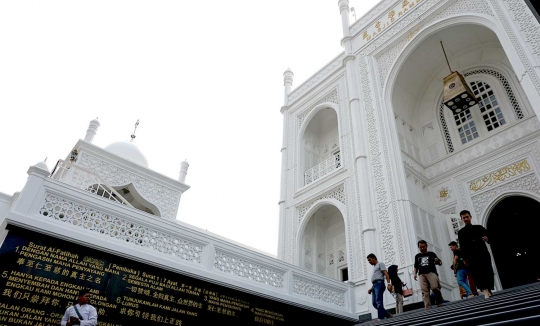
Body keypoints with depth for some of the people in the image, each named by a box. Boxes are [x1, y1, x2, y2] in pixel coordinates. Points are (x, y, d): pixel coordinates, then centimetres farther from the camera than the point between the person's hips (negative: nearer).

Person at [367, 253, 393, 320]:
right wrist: (371, 289, 20)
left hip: (379, 283, -9)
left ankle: (381, 318, -20)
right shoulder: (374, 267, 32)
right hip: (374, 285, 9)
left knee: (379, 302, -16)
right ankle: (388, 315, 6)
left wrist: (388, 283, -21)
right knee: (374, 303, 0)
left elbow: (386, 274, -8)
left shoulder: (380, 264, 7)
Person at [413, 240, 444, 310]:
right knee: (424, 291, -10)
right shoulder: (417, 256, 22)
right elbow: (416, 266, 24)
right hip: (422, 274, 3)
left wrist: (438, 261, -13)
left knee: (435, 287, -22)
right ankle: (428, 308, -13)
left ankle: (439, 303, -3)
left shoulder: (431, 254, 14)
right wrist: (415, 273, 7)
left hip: (431, 272, -2)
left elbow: (440, 263, 11)